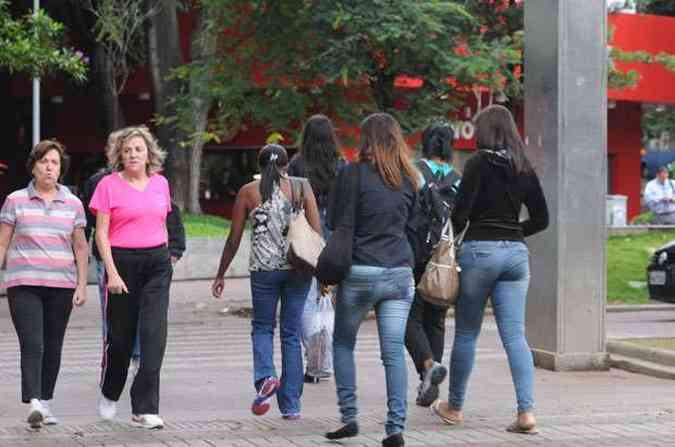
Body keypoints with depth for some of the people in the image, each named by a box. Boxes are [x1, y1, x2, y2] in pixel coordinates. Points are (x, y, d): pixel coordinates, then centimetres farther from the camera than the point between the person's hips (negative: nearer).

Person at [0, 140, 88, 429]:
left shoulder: (73, 204, 8)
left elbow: (80, 248, 10)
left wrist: (82, 285, 3)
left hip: (61, 286, 2)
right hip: (23, 284, -2)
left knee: (53, 347, 7)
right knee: (32, 345, -14)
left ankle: (45, 402, 19)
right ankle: (33, 403, -22)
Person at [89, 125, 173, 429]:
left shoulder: (160, 183, 9)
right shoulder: (109, 184, -3)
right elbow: (101, 233, -5)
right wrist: (112, 272, -13)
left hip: (157, 263, 3)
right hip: (122, 262, -3)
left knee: (154, 335, -9)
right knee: (120, 335, 7)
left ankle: (145, 409, -8)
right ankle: (109, 393, 34)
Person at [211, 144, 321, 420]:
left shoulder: (248, 192, 3)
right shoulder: (302, 188, 3)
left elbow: (234, 239, 5)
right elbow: (317, 233, -2)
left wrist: (221, 275, 14)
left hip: (263, 268, -1)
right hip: (298, 268, 1)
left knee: (262, 327, 17)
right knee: (291, 334, 9)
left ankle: (265, 376, -12)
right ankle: (290, 405, 9)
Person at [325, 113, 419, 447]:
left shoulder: (353, 174, -7)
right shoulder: (409, 178, 6)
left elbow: (334, 222, -1)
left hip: (360, 272, -3)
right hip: (400, 272, 3)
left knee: (343, 342, 15)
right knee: (394, 352, 2)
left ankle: (349, 417, 12)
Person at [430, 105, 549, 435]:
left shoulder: (479, 163, -7)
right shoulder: (524, 169, 9)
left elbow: (461, 212, -13)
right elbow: (541, 219, 12)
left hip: (480, 249, -5)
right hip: (516, 252, 5)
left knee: (466, 333, 9)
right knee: (515, 336, 1)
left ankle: (454, 407, 21)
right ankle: (526, 411, -9)